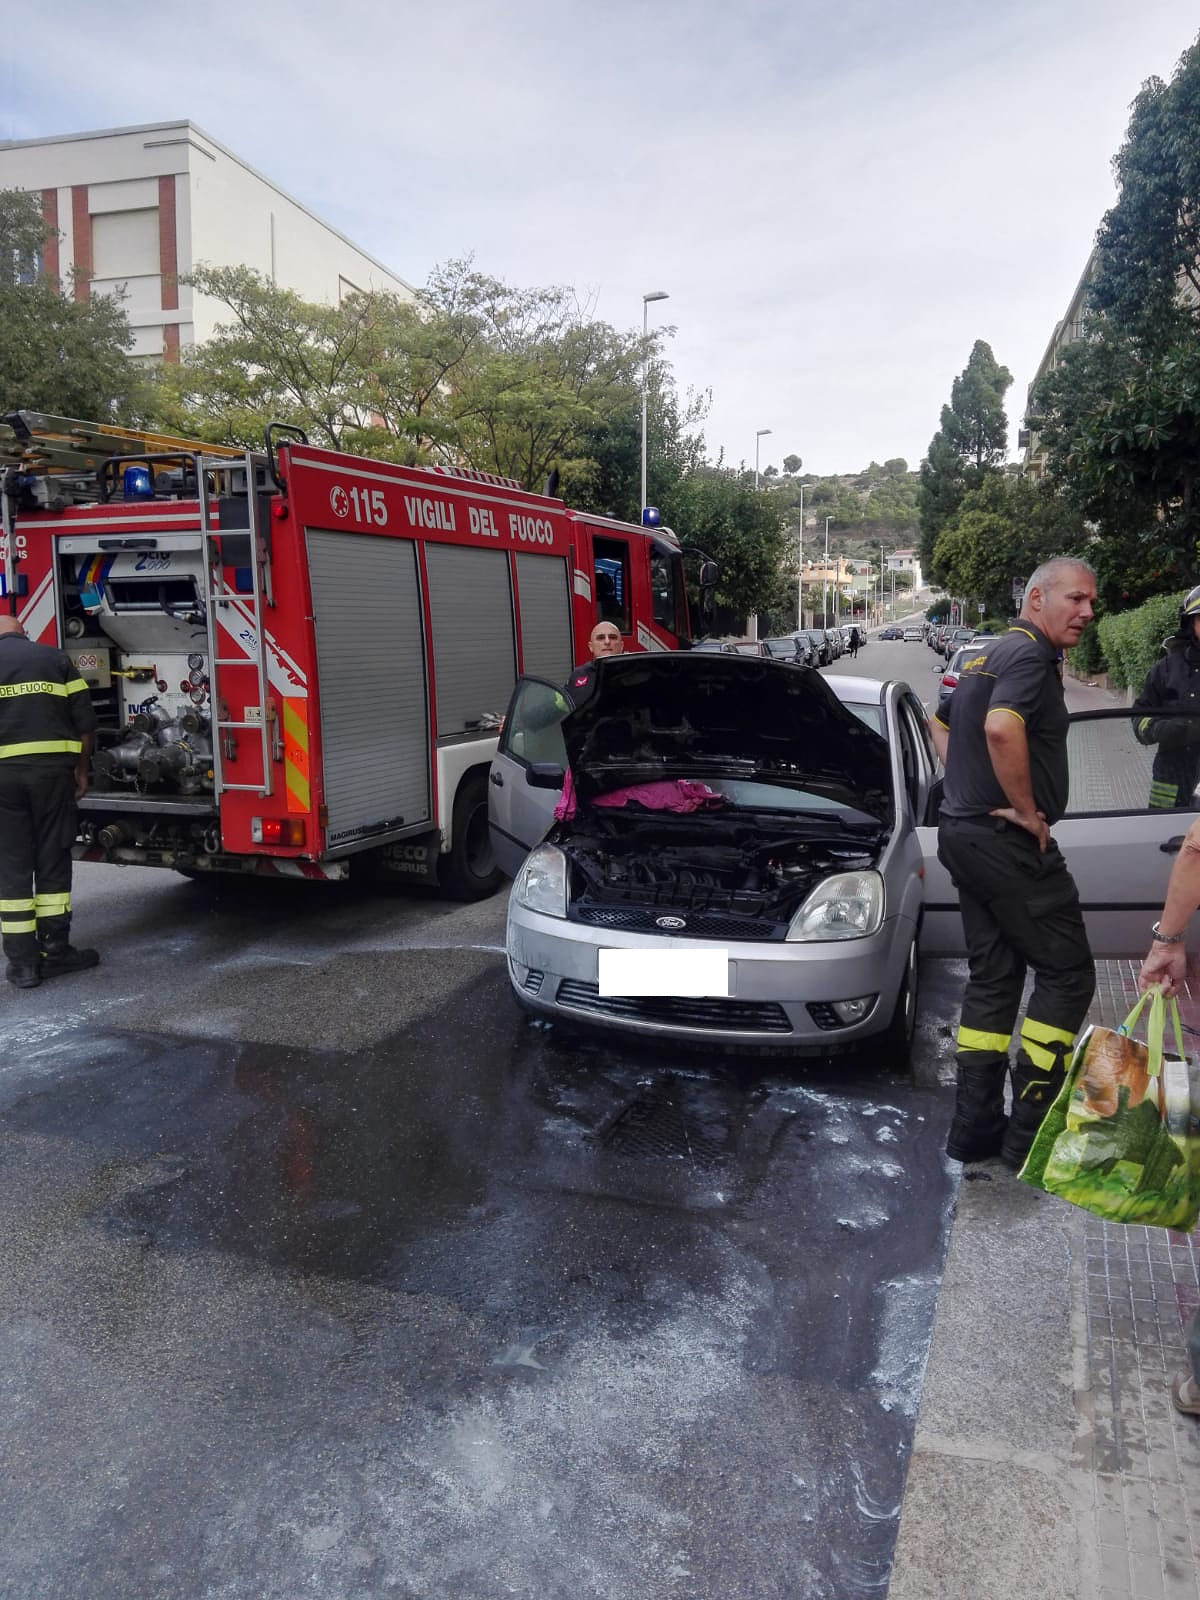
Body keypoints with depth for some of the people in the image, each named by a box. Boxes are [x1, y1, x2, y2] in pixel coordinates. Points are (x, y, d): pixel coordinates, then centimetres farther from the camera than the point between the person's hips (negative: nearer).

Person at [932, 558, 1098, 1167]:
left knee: (991, 977, 13)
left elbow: (941, 724, 31)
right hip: (1009, 842, -10)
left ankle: (976, 1124, 17)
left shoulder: (990, 654, 19)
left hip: (964, 834, 10)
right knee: (1067, 974, 0)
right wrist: (1028, 810, -20)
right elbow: (1001, 728, -32)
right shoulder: (1030, 653, -13)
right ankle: (1030, 1131, 4)